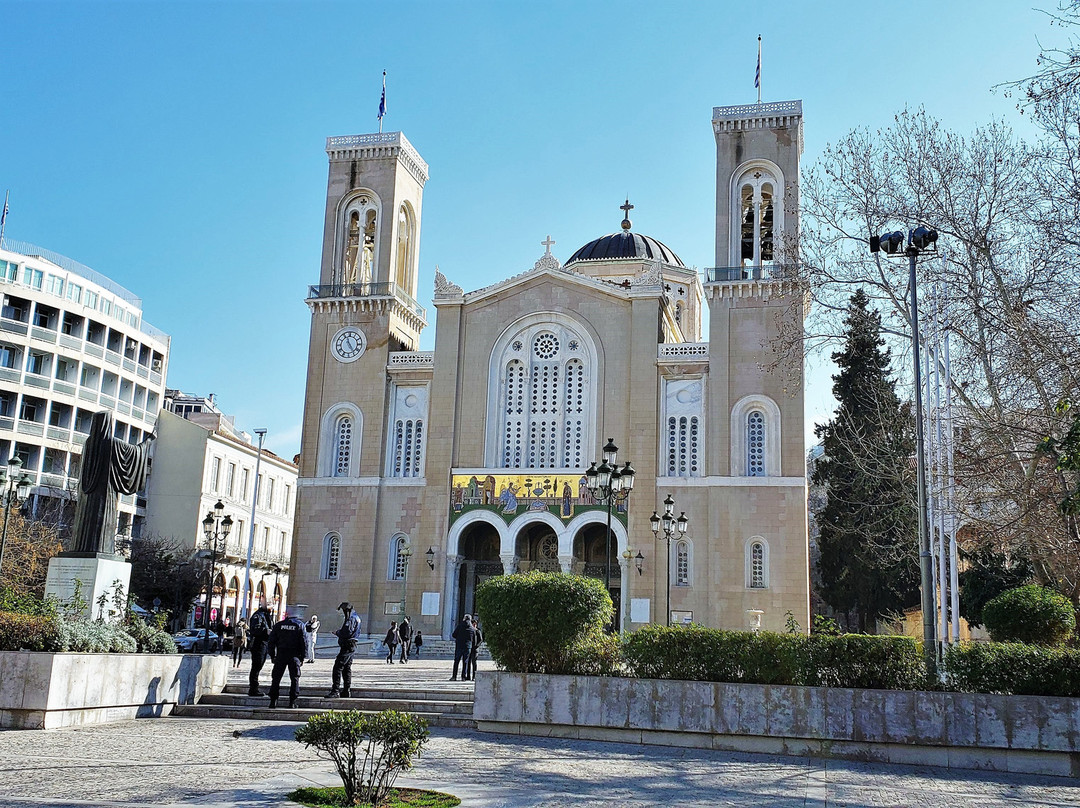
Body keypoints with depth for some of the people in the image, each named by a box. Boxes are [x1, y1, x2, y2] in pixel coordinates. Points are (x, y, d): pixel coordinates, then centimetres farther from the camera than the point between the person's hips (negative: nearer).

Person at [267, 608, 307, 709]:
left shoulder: (279, 625, 6)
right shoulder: (300, 625, 3)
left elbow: (272, 641, 6)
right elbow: (304, 642, -1)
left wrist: (272, 655, 12)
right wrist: (302, 657, 5)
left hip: (281, 655, 1)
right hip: (294, 656, -1)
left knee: (276, 678, 8)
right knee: (294, 678, 5)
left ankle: (273, 701, 4)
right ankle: (292, 701, 1)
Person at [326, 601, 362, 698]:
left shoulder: (351, 618, -13)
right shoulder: (355, 617, 19)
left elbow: (347, 632, -23)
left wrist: (337, 633, -7)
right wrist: (339, 632, 10)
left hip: (347, 646, -11)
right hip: (352, 646, 11)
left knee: (338, 667, -11)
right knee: (346, 669, 14)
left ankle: (335, 691, -13)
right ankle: (347, 691, 18)